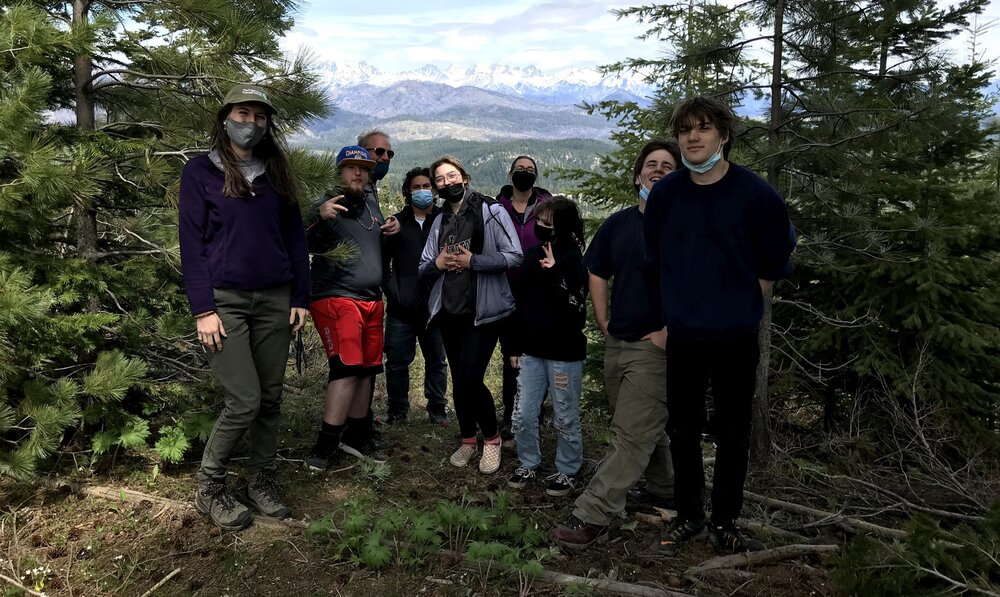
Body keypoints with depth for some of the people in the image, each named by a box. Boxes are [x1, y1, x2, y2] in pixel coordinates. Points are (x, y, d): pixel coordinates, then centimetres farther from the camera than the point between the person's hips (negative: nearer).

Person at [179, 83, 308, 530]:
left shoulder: (275, 174, 12)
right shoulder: (200, 172, 1)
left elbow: (295, 238, 12)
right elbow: (191, 242, -4)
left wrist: (300, 299, 5)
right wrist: (202, 309, -11)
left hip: (274, 300, 4)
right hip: (225, 300, -4)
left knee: (271, 397, 6)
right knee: (244, 401, -7)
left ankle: (261, 480, 23)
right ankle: (209, 488, 14)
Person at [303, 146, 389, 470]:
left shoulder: (372, 207, 18)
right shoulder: (327, 205, -4)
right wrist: (320, 217, -35)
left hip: (372, 300, 8)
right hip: (336, 297, -7)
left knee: (367, 369, 9)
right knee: (347, 368, -15)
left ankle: (356, 436, 21)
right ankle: (325, 445, -8)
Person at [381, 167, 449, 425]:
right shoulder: (397, 222, 7)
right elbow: (383, 261, 8)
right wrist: (393, 292, -2)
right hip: (402, 308, 1)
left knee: (436, 360, 9)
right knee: (397, 361, 5)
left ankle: (436, 409, 21)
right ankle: (397, 409, 19)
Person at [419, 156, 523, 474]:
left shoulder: (492, 211, -5)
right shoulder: (440, 221, 14)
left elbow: (513, 256, -13)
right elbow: (423, 267, 15)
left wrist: (472, 261, -17)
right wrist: (437, 263, -7)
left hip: (482, 311, -6)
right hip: (449, 310, 6)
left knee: (470, 378, -13)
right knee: (458, 379, 12)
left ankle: (491, 438, 10)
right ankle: (468, 439, 29)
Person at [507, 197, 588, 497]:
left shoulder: (574, 260, -11)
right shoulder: (532, 255, 6)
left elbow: (576, 311, -20)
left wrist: (554, 273, -24)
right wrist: (516, 346, 14)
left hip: (564, 353, -5)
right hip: (532, 350, 6)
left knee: (565, 418, 8)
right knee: (522, 415, 10)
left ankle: (567, 471, 26)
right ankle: (528, 464, 30)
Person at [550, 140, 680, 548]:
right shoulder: (618, 224, 10)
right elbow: (597, 273, 19)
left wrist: (669, 333, -18)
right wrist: (603, 321, 10)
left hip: (656, 347, -7)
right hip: (616, 343, 7)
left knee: (631, 435, -5)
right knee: (648, 427, 21)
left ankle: (591, 518, -3)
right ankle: (665, 490, 40)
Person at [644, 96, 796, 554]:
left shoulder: (756, 195, -9)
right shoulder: (665, 194, -2)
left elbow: (772, 268, 2)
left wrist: (740, 311, 5)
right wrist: (681, 308, 12)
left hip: (736, 339, -2)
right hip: (683, 336, 2)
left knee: (733, 433, 9)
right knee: (682, 431, 10)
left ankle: (725, 522, 26)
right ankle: (688, 517, 27)